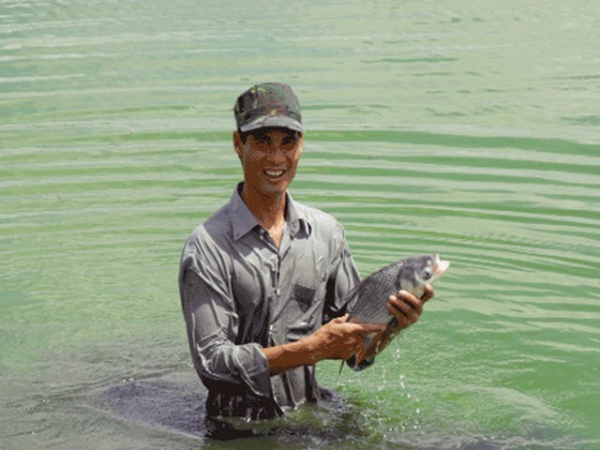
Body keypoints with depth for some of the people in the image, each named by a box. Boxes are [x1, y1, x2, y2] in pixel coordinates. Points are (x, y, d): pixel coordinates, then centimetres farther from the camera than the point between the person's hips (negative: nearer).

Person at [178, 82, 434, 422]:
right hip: (240, 428, -4)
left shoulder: (327, 232, 7)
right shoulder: (209, 247, -11)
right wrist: (312, 349, -22)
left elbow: (355, 349, 10)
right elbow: (211, 362, -17)